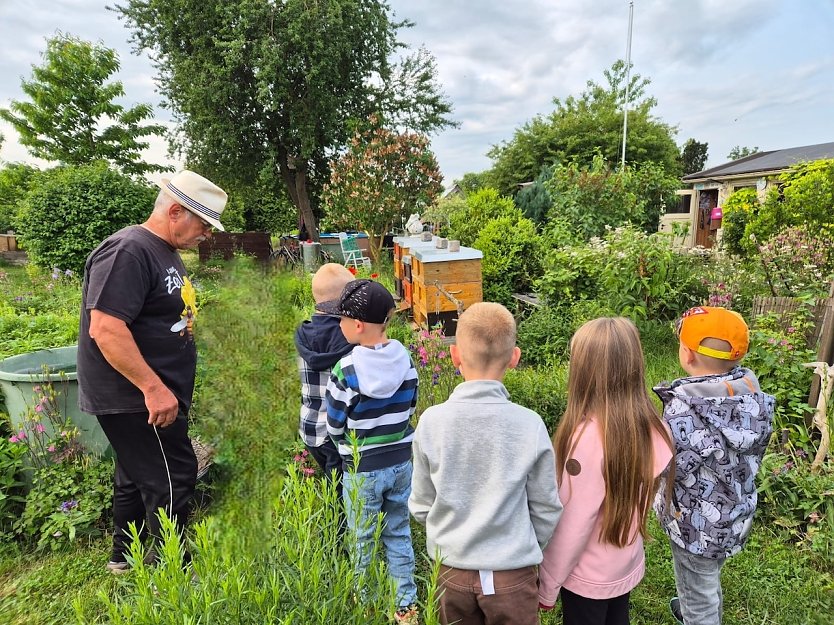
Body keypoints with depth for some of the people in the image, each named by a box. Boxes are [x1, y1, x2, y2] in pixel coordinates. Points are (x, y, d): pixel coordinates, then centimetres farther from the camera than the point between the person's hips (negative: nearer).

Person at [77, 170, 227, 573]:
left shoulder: (163, 252, 12)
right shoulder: (127, 252, -20)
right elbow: (104, 329, -28)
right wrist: (154, 388, -26)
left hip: (143, 396, 10)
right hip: (135, 399, -10)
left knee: (138, 475, 22)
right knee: (172, 479, -2)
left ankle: (125, 556, 40)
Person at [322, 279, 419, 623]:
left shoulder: (346, 370, -22)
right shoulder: (405, 359, -9)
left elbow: (334, 427, -11)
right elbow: (410, 408, 4)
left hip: (362, 469, -4)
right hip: (401, 462, 4)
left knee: (362, 543, 17)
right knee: (399, 535, 20)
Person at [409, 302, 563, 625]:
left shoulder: (431, 421, -16)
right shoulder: (530, 425, -18)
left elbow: (421, 505, -4)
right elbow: (547, 509, -6)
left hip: (451, 570, 1)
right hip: (512, 573, -1)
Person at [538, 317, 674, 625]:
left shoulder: (589, 435, -32)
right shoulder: (651, 426, -13)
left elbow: (573, 525, -24)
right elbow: (637, 497, -1)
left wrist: (547, 584, -10)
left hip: (588, 577, -5)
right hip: (629, 567, 6)